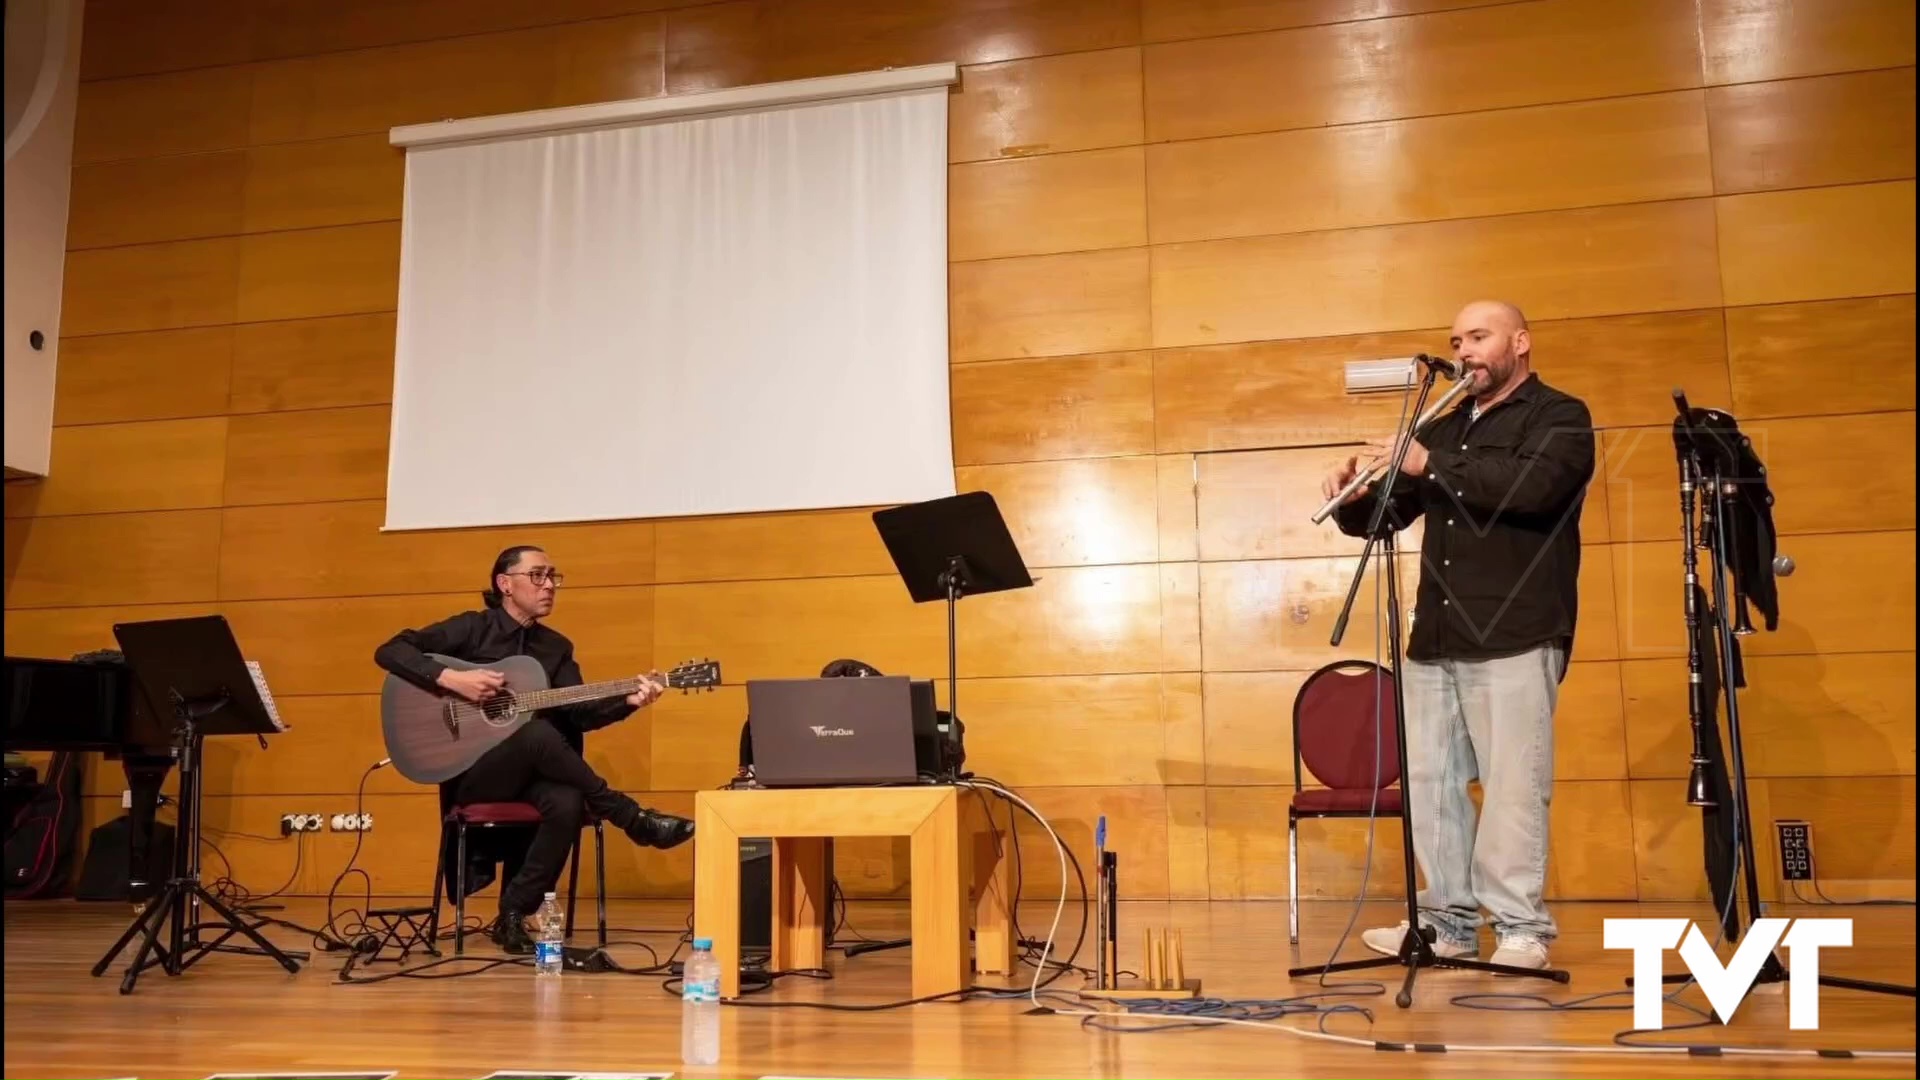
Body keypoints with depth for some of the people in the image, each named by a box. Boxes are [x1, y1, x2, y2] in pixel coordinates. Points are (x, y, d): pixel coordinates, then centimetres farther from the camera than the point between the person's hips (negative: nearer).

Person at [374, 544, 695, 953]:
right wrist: (451, 679, -21)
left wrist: (629, 700, -16)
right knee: (539, 732, -37)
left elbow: (580, 713, 2)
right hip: (472, 771, -4)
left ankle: (513, 914, -18)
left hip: (529, 773, 4)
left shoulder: (556, 647, 13)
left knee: (568, 802, -33)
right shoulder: (472, 628, 0)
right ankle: (634, 820, -25)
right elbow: (389, 651, -7)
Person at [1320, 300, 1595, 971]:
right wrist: (1354, 499, -3)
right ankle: (1448, 920, 14)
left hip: (1514, 637, -6)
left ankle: (1521, 928, 2)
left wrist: (1432, 465, -16)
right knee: (1428, 781, 5)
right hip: (1435, 640, 6)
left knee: (1512, 785, -6)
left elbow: (1532, 486, -18)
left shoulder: (1560, 417, 3)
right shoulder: (1443, 429, 21)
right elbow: (1383, 518, 20)